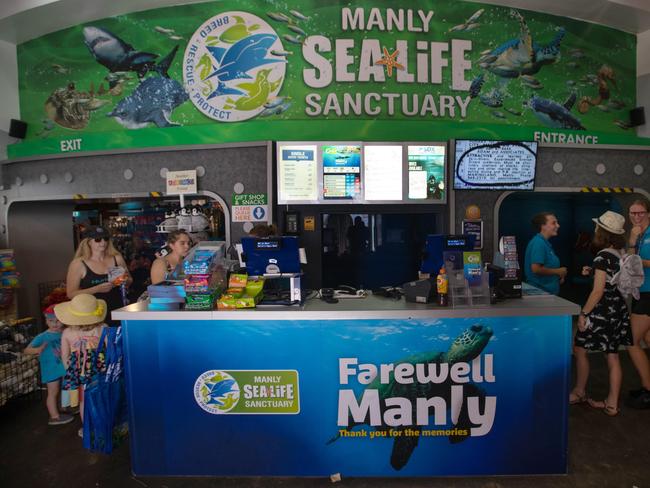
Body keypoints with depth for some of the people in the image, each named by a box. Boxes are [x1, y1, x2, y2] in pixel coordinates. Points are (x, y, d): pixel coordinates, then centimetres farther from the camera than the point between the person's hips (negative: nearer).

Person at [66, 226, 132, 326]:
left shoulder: (117, 258, 3)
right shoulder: (78, 264, -5)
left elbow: (130, 281, 15)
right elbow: (71, 294, -6)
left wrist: (125, 281, -8)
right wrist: (97, 289, -18)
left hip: (117, 312, 3)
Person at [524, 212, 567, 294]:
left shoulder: (545, 243, 13)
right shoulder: (538, 243, -18)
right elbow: (536, 269, -27)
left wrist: (559, 275, 7)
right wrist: (558, 271, -14)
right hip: (540, 291, -10)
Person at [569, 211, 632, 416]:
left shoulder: (603, 256, -18)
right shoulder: (623, 253, 5)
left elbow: (598, 291, -18)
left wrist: (583, 313, -13)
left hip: (602, 310, -8)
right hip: (619, 309, 8)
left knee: (579, 349, 9)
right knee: (613, 356, 11)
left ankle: (580, 392, 23)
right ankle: (612, 404, 18)